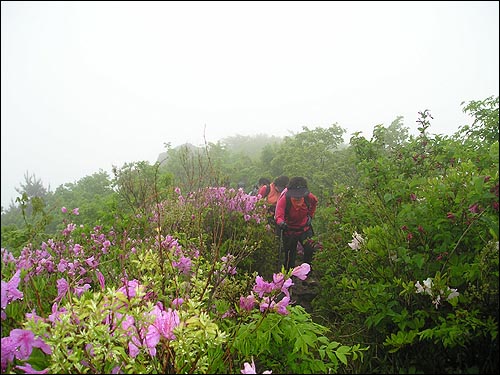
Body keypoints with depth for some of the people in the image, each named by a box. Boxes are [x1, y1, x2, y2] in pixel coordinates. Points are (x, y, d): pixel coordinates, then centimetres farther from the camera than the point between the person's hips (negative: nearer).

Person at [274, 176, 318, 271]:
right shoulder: (284, 199, -29)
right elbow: (278, 216, -40)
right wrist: (281, 223, -61)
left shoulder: (308, 197, -19)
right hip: (289, 230, -2)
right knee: (289, 255, 8)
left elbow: (315, 202, 8)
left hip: (305, 228, 2)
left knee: (310, 250, -2)